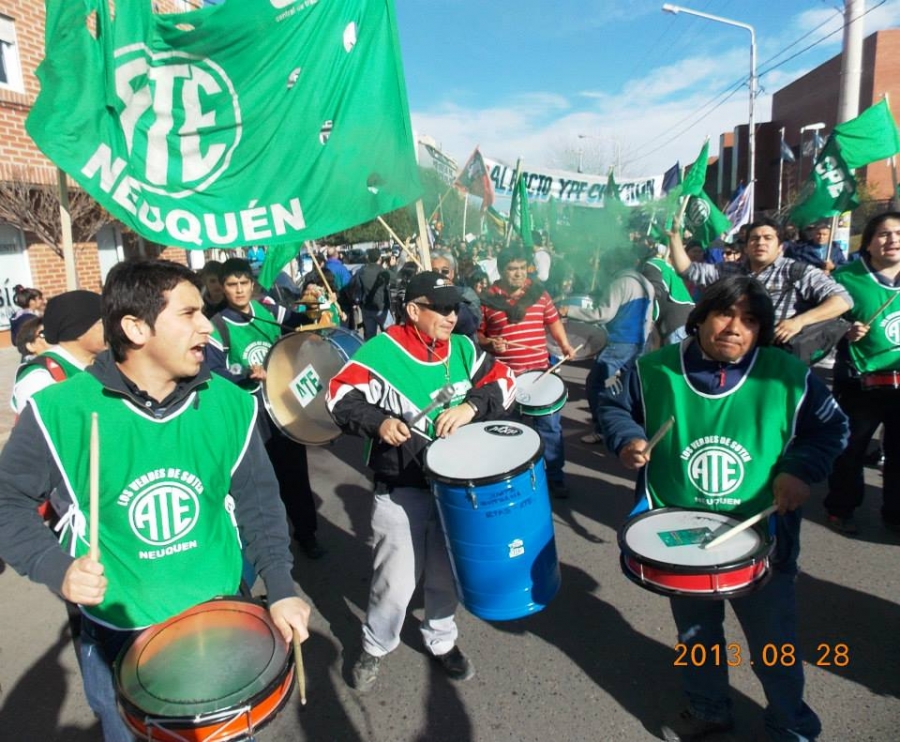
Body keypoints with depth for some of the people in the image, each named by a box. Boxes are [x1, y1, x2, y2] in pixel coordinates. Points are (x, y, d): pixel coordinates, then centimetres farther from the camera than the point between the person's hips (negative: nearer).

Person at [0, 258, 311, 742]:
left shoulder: (230, 404, -11)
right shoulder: (59, 412, -19)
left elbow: (257, 502, -2)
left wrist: (280, 589, -9)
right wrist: (57, 568, -20)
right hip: (119, 636, -2)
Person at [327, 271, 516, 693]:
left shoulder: (463, 349, 1)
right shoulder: (381, 350, -12)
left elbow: (503, 381, 0)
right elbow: (340, 398, -10)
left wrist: (471, 406, -18)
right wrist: (378, 422, -27)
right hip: (400, 491, -4)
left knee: (446, 575, 19)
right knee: (395, 582, 5)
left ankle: (441, 641, 44)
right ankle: (374, 647, 34)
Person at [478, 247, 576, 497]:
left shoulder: (539, 292, 4)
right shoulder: (488, 299, -3)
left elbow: (553, 321, 12)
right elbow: (477, 334, 3)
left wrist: (565, 345, -1)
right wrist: (489, 344, -16)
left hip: (540, 370, 2)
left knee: (549, 424, 7)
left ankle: (555, 476, 22)